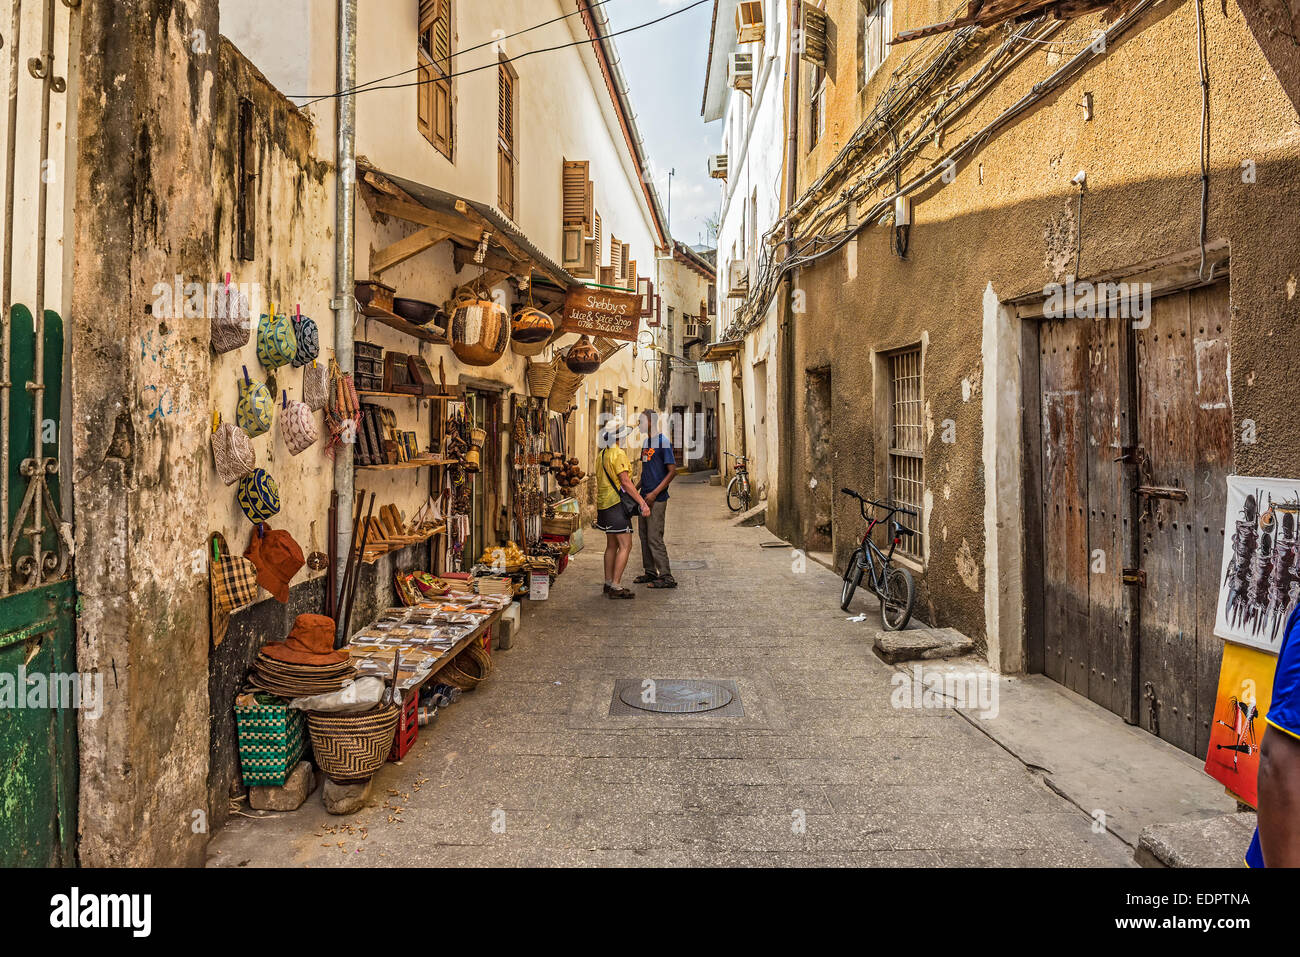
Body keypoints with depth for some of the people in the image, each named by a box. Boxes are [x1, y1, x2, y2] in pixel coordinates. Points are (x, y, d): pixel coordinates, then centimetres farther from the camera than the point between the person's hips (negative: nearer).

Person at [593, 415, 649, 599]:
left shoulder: (602, 455, 15)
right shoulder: (618, 454, -14)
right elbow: (625, 482, -20)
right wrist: (642, 502, -20)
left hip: (604, 504, 10)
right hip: (616, 504, -10)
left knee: (612, 545, 15)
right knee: (625, 546, -7)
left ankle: (608, 583, 20)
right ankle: (616, 586, -9)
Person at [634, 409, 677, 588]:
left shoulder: (663, 442, -12)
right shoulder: (646, 442, 15)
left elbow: (672, 471, -16)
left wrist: (654, 493, -20)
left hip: (657, 499, -9)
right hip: (644, 497, 9)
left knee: (654, 538, -8)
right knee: (645, 537, 12)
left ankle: (666, 577, -2)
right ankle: (650, 572, 22)